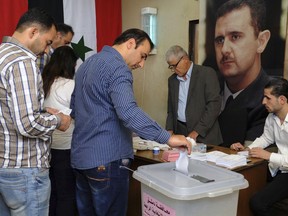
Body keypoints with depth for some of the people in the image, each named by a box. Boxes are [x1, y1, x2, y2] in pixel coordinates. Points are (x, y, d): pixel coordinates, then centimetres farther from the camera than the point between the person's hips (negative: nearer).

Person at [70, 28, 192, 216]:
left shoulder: (87, 64, 15)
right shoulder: (117, 67, -15)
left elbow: (74, 109, 23)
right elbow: (128, 112, -30)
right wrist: (167, 137, -29)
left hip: (81, 156, 9)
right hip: (106, 160, -9)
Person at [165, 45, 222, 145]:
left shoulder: (207, 74, -3)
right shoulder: (172, 80, 14)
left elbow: (214, 105, -10)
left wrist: (196, 131, -14)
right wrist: (170, 129, 3)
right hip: (180, 131, 4)